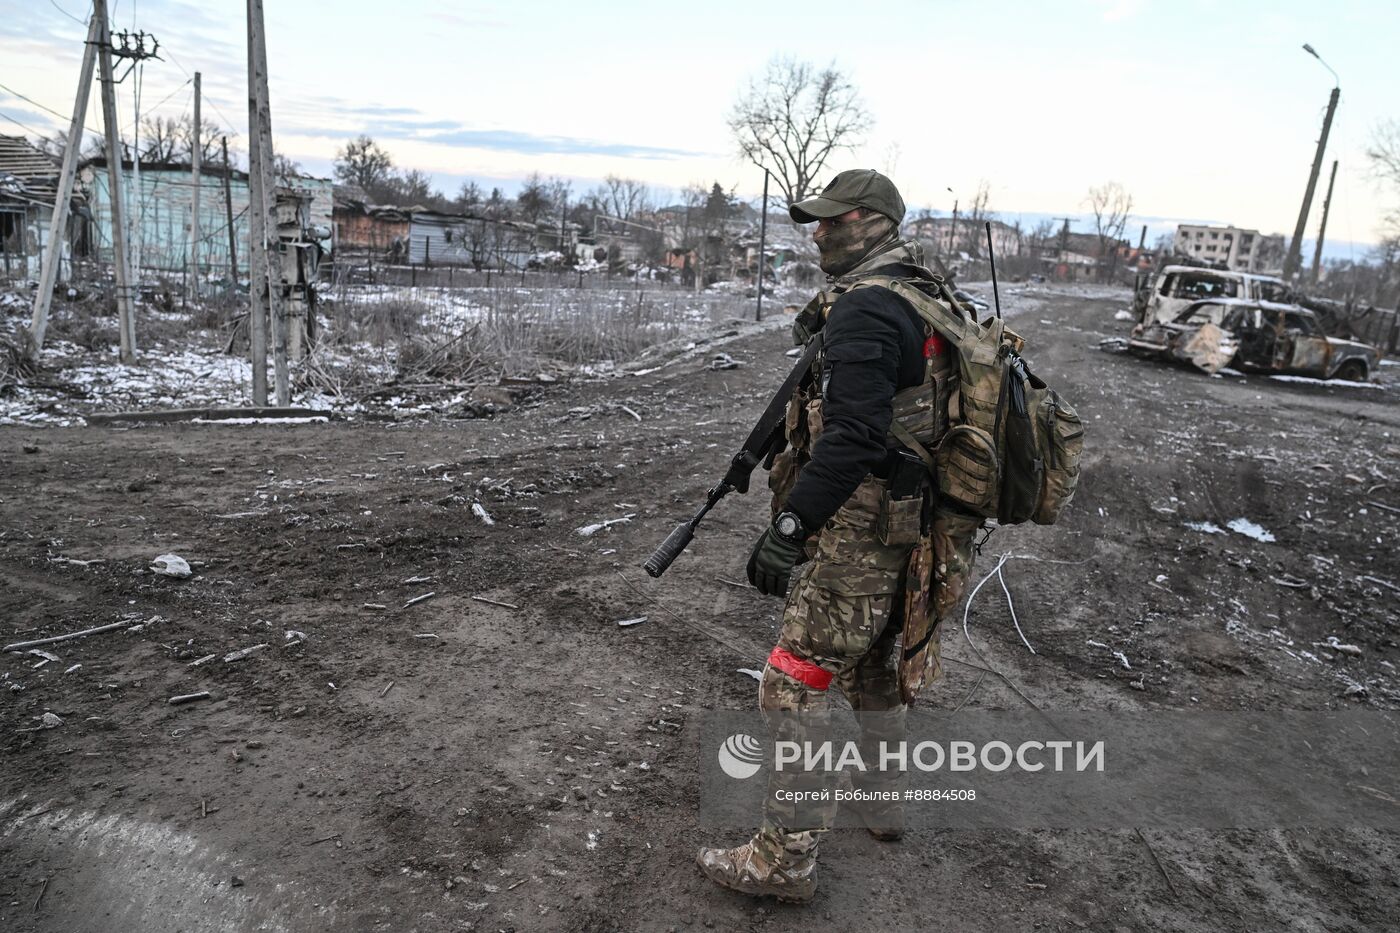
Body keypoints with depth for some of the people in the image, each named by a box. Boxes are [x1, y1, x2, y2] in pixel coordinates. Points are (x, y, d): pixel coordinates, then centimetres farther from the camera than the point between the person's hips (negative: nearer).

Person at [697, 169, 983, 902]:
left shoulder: (865, 309, -20)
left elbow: (851, 436, -30)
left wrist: (789, 526, -28)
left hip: (861, 533, -10)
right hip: (909, 526, 10)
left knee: (793, 688, -1)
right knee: (875, 667, 25)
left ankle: (785, 858, 10)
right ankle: (881, 800, 42)